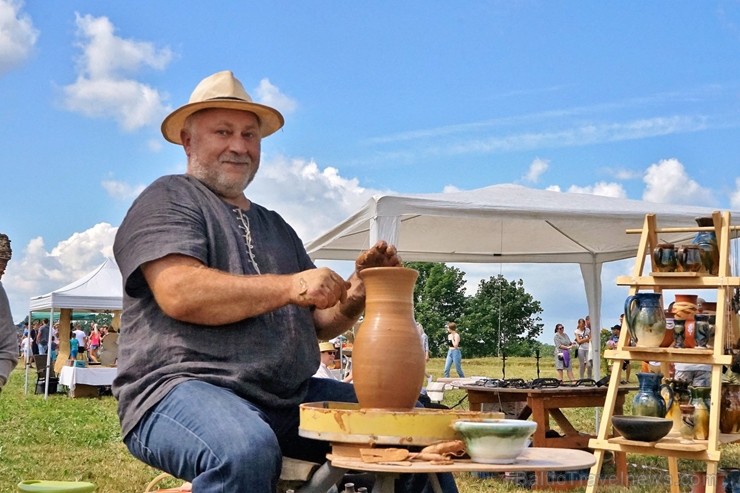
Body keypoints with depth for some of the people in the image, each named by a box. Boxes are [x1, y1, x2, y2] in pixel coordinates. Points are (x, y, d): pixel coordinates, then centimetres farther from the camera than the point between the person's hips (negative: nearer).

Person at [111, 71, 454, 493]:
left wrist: (359, 288, -1)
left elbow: (322, 323, 20)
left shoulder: (276, 227, 26)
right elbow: (179, 294, -14)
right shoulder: (168, 200, 5)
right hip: (182, 388, -6)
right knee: (246, 450, -40)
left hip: (290, 398, 7)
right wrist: (289, 287, -18)